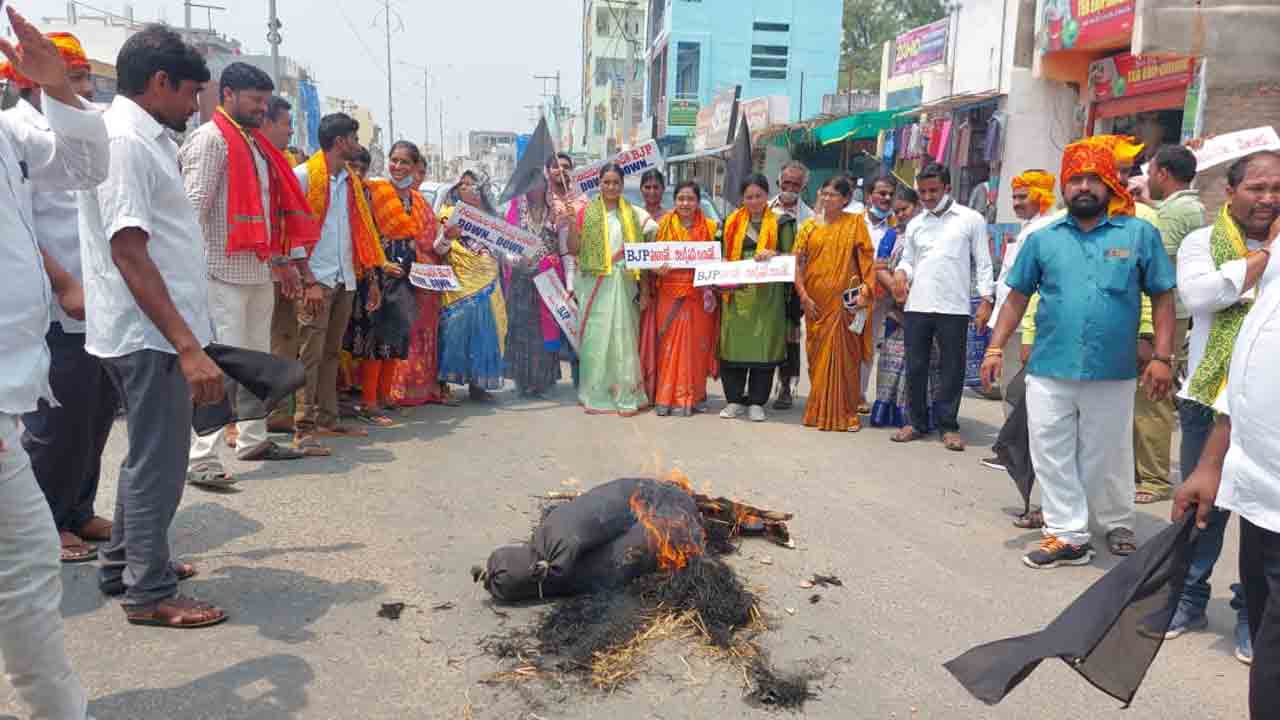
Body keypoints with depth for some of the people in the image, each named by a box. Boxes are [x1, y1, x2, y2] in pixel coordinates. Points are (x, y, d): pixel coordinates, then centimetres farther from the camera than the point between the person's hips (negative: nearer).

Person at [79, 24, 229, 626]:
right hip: (151, 334, -10)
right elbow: (129, 252, -22)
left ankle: (125, 563, 34)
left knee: (150, 455, 20)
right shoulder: (124, 140, -15)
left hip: (157, 330, 10)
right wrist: (188, 346, -27)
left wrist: (189, 335, 22)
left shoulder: (145, 139, 15)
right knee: (158, 463, 0)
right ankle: (150, 592, 12)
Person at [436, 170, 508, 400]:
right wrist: (446, 237, -28)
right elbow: (439, 250, -7)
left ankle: (477, 383, 10)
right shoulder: (450, 214, 3)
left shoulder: (488, 215, 19)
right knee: (456, 331, -8)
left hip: (488, 281, 5)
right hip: (460, 283, -5)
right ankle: (443, 383, -3)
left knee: (484, 331, 3)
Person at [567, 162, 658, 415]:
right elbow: (574, 249, 3)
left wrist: (643, 286, 0)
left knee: (623, 336, -2)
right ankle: (595, 395, 9)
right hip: (595, 283, 0)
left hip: (624, 283, 0)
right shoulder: (587, 212, 6)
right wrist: (572, 222, -11)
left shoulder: (632, 214, 8)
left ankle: (626, 396, 4)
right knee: (595, 337, 0)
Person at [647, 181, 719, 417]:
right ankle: (666, 397, 6)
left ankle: (692, 397, 13)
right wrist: (657, 269, -12)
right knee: (669, 345, 1)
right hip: (669, 294, 0)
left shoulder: (710, 227, 5)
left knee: (695, 345, 3)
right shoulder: (664, 225, 6)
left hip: (698, 295, 0)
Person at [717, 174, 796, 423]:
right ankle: (735, 399, 12)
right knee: (733, 343, 0)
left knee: (763, 344, -2)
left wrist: (774, 254, -16)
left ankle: (756, 402, 8)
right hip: (736, 292, 2)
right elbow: (725, 255, 16)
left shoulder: (780, 223, 6)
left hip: (767, 293, -2)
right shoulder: (732, 222, 13)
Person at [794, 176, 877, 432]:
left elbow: (867, 259, -1)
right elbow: (798, 264, 5)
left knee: (844, 355, -1)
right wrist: (803, 295, -5)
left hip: (843, 301, -2)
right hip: (815, 302, 2)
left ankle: (845, 413, 8)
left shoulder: (855, 222, 4)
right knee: (818, 355, 6)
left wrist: (865, 291, -11)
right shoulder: (809, 227, 9)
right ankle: (819, 410, 16)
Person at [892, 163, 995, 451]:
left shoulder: (971, 220, 3)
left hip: (953, 308, -3)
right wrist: (901, 272, -6)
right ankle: (917, 422, 19)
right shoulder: (915, 224, 13)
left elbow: (983, 263, 2)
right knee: (915, 367, 7)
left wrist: (986, 300, -6)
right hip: (916, 306, 3)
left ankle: (948, 425, 14)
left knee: (953, 368, 3)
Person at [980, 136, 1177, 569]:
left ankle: (1118, 527, 35)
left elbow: (1163, 297, 2)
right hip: (1048, 372, 2)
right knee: (1052, 456, 5)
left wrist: (1163, 357, -5)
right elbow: (1018, 296, 9)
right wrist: (996, 348, 2)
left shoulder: (1140, 234, 1)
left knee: (1108, 458, 12)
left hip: (1113, 374, -1)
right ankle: (1068, 536, 18)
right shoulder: (1043, 239, 6)